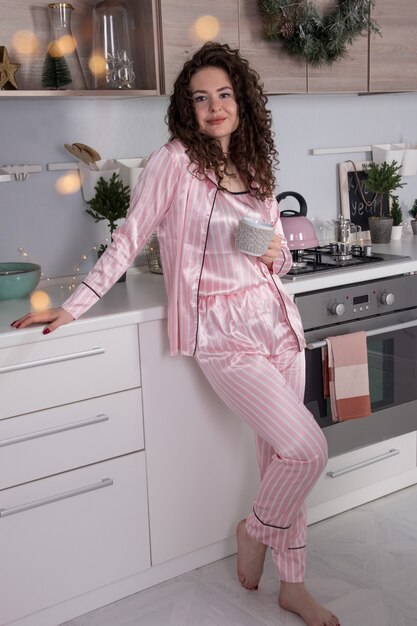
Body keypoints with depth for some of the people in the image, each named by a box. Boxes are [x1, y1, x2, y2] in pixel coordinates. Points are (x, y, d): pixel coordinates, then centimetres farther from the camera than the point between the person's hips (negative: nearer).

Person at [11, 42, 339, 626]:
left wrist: (276, 253, -4)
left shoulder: (255, 168, 12)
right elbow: (129, 239, -4)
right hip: (223, 333, -6)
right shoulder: (174, 162, -7)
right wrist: (74, 306, -7)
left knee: (281, 454, 9)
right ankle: (253, 530, 19)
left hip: (278, 320, 6)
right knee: (308, 450, -13)